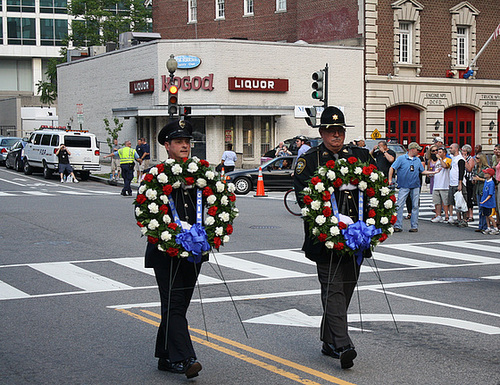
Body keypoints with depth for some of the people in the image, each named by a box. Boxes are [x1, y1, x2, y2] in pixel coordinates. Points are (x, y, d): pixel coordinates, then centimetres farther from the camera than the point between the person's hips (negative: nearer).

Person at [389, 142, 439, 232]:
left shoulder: (418, 160, 11)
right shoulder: (401, 158, -3)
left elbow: (422, 171, 18)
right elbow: (392, 168, -3)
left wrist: (434, 172, 11)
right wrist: (390, 180, -9)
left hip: (415, 186, 4)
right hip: (404, 187, -4)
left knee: (415, 206, 4)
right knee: (399, 205, -9)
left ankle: (414, 226, 10)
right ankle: (398, 226, -5)